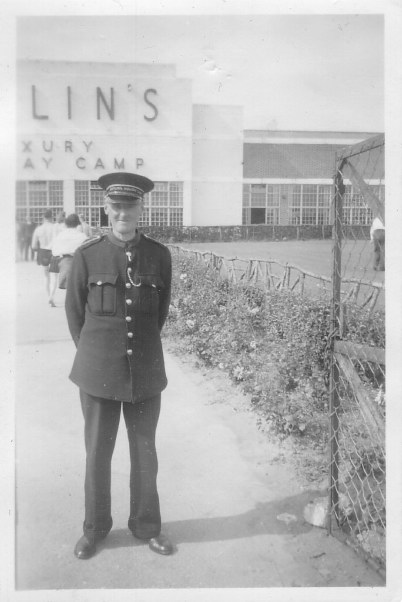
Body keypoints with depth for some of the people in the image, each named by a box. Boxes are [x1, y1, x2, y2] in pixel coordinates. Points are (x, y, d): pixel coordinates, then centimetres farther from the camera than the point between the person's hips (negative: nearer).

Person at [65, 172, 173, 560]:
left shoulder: (159, 255, -2)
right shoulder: (87, 255, -6)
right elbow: (74, 311, 6)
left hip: (146, 371, 1)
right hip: (99, 372, -1)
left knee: (144, 452, 13)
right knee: (97, 454, 11)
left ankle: (146, 526, 33)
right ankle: (95, 529, 33)